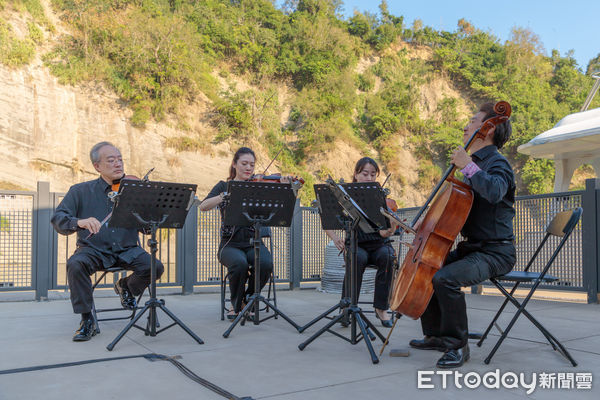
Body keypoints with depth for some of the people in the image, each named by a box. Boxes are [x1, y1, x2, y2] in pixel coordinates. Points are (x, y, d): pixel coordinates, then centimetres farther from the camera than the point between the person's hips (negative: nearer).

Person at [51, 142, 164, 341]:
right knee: (75, 264, -32)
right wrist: (79, 222, -28)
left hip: (127, 250, 1)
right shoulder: (81, 191, 5)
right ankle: (87, 320, -13)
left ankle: (126, 286, 13)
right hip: (94, 250, -1)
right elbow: (58, 220, -5)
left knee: (155, 267, -22)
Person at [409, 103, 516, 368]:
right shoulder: (477, 163, 17)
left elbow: (494, 192, -39)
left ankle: (457, 346, -12)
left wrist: (468, 167, -29)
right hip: (471, 247, 10)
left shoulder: (497, 164, -12)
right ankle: (436, 336, 18)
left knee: (445, 278, -31)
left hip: (495, 252, -10)